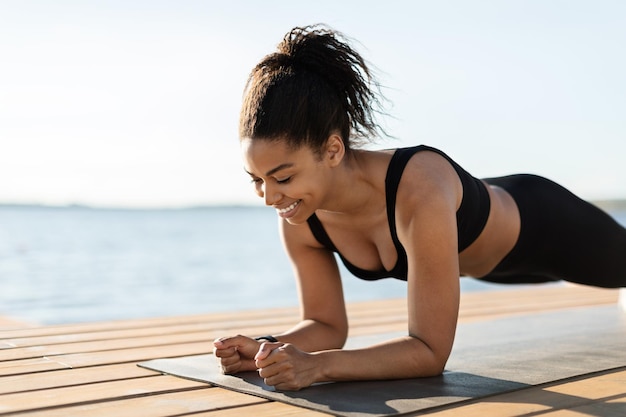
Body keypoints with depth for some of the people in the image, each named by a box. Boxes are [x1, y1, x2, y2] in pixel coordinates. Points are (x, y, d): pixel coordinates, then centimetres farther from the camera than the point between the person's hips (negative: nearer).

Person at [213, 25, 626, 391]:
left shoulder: (419, 194, -48)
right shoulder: (300, 221, -29)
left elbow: (431, 351, -43)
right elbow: (327, 325, -16)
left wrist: (317, 365, -53)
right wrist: (267, 349, -36)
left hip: (540, 225, -5)